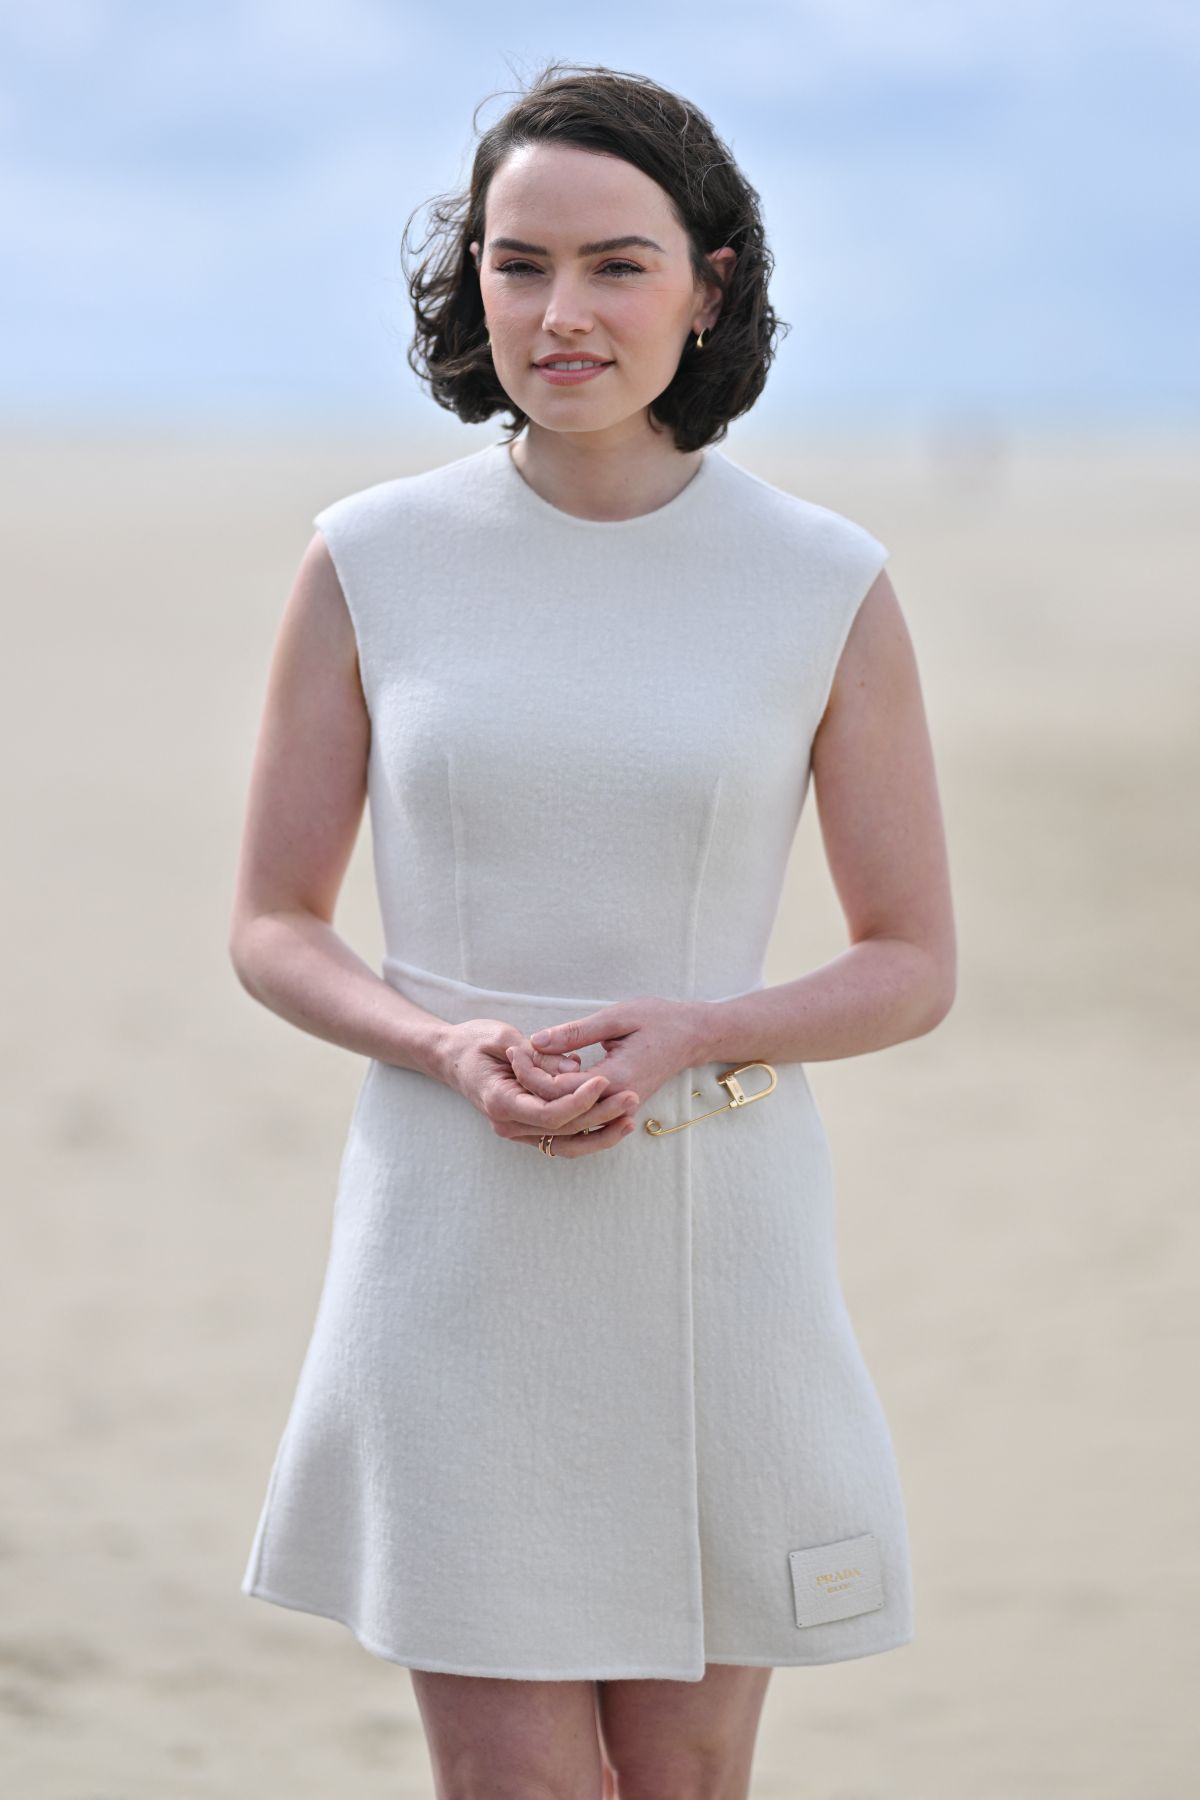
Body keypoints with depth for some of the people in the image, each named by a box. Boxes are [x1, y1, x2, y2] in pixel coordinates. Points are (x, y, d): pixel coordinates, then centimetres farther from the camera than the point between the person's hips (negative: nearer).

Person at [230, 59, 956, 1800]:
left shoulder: (829, 586, -3)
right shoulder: (371, 563, -2)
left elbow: (914, 965, 2)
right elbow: (273, 928, 4)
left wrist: (687, 1038, -16)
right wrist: (451, 1051, -16)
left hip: (715, 1246, 0)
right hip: (459, 1246, 0)